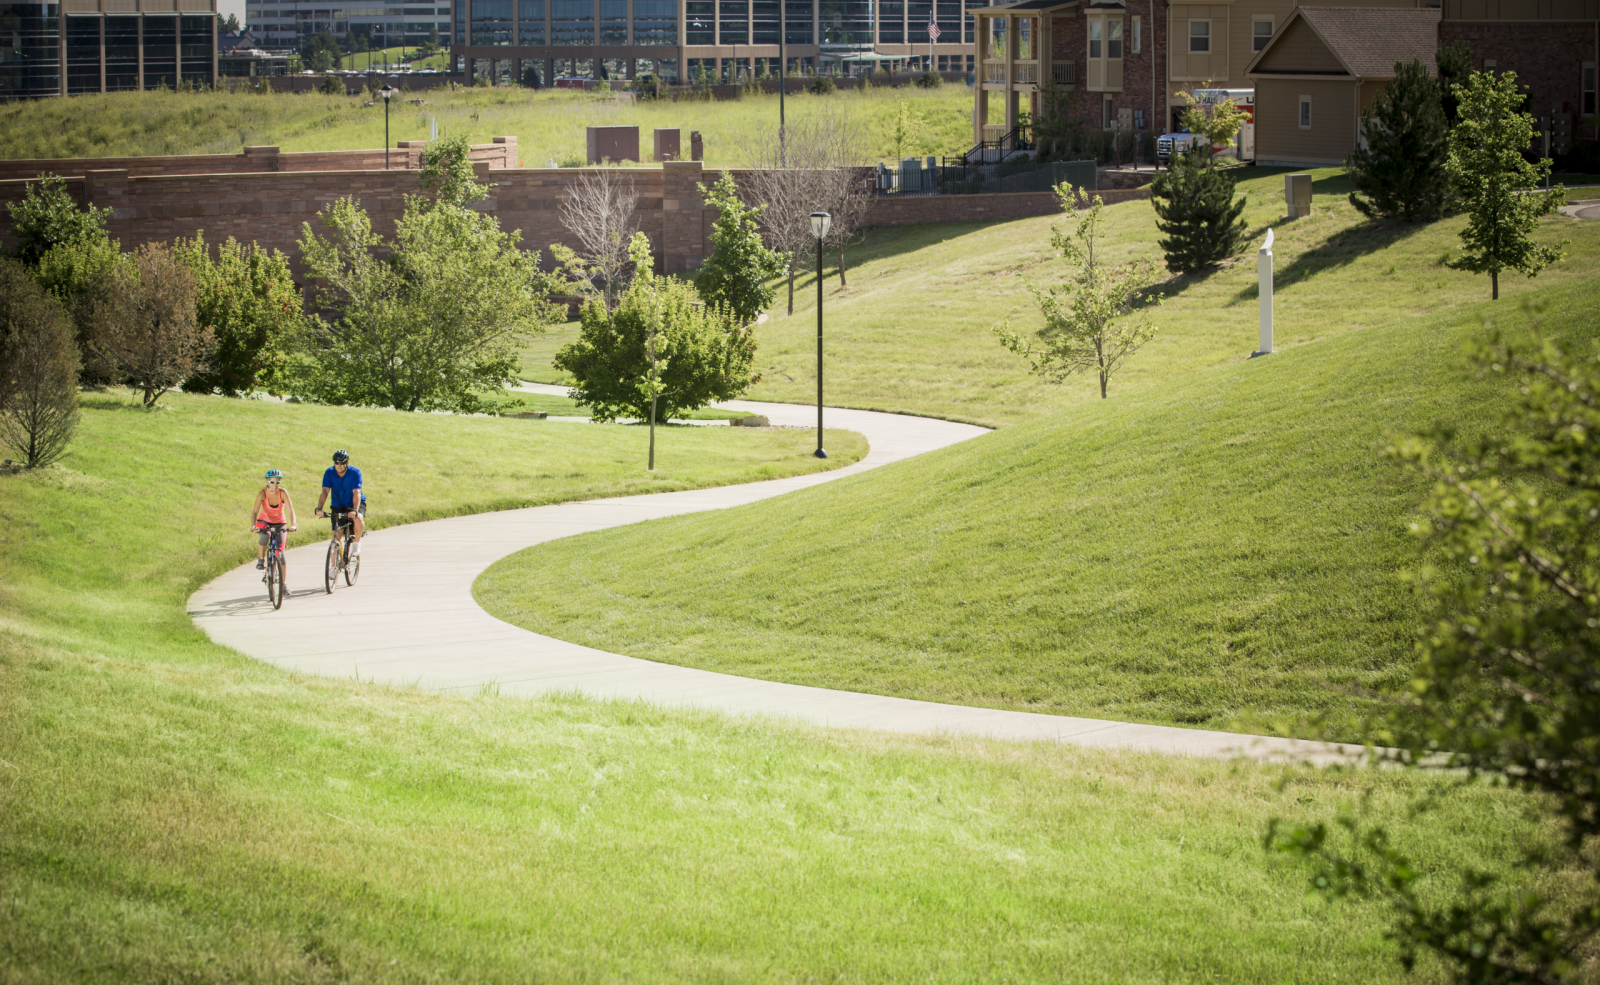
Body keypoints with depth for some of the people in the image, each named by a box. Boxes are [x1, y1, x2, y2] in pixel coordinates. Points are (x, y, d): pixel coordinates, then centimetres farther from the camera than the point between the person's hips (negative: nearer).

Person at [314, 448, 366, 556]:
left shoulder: (355, 472, -20)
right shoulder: (329, 473, -14)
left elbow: (356, 493, -30)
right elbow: (325, 492, -24)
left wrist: (355, 510, -46)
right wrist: (319, 508, -41)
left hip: (354, 504, -3)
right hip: (337, 506, 3)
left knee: (358, 519, -35)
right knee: (335, 537, -6)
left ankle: (357, 543, -9)